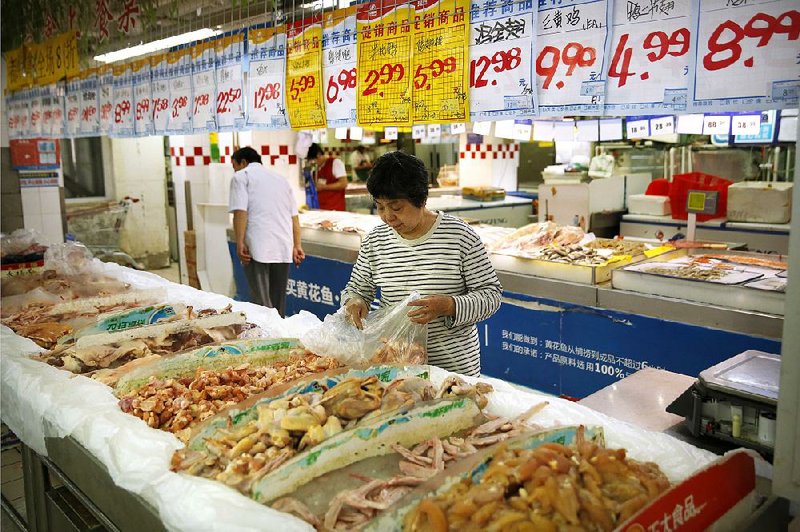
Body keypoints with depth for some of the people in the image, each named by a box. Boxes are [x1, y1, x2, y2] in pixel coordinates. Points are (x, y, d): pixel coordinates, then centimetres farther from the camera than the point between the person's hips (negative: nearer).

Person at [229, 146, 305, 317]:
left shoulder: (241, 176, 6)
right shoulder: (280, 178, 24)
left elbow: (240, 211, -8)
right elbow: (294, 216, 19)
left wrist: (239, 243, -9)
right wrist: (297, 246, 18)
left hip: (258, 247, -6)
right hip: (283, 248, 6)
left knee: (261, 301, -5)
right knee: (278, 300, 11)